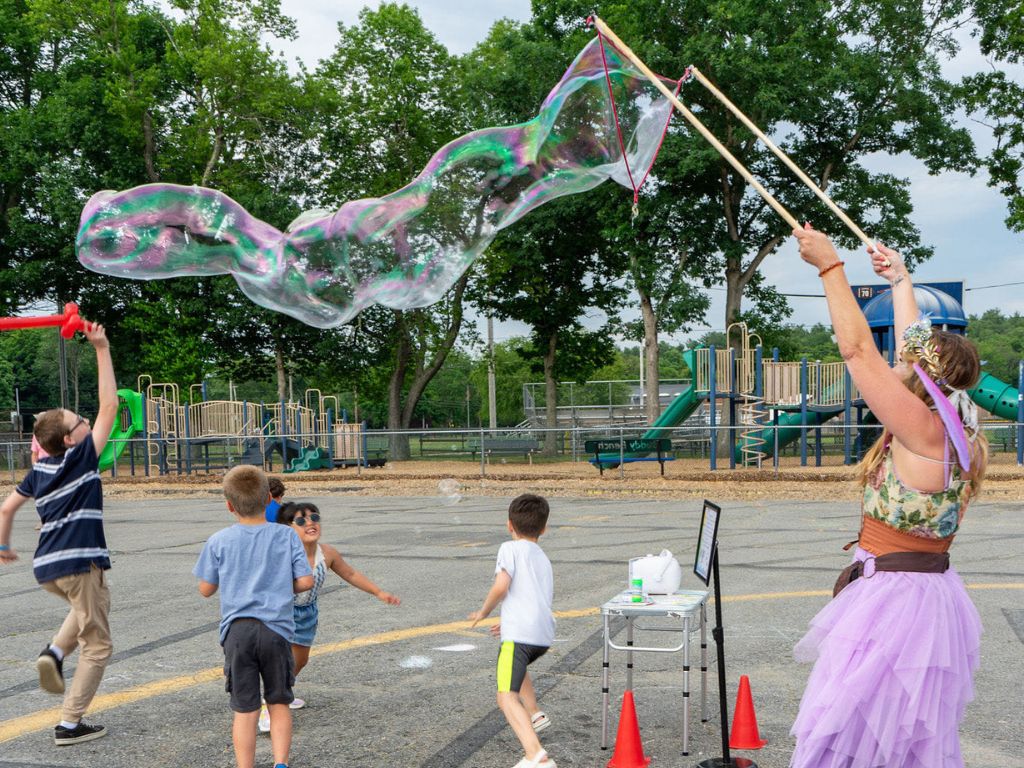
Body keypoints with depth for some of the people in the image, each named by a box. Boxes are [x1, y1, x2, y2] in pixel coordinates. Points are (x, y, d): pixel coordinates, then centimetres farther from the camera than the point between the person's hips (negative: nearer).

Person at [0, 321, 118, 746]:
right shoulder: (81, 458, -9)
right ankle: (69, 724, 4)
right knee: (97, 644, 5)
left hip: (47, 566, 8)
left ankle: (55, 652, 11)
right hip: (79, 563, -8)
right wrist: (102, 349, -8)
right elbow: (109, 405, -10)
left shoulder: (39, 470, 10)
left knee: (88, 606, 36)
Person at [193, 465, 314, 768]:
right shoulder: (287, 536, 1)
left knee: (245, 710, 6)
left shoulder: (219, 541, 1)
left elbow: (206, 589, 7)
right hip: (276, 628, 0)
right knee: (279, 703, 14)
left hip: (237, 629, 0)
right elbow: (305, 581, -3)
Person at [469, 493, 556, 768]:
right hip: (545, 634, 8)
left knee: (507, 697, -14)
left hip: (520, 634, -8)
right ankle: (535, 715, 43)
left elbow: (501, 586, -13)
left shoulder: (510, 548, 2)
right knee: (517, 664, 39)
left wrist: (483, 612, 5)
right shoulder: (544, 559, 25)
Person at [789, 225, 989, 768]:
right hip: (926, 591, 10)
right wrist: (900, 281, 26)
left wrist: (830, 266, -11)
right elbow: (919, 352, 16)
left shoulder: (924, 431, -21)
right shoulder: (952, 430, 3)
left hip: (898, 597, -9)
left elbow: (857, 349, -19)